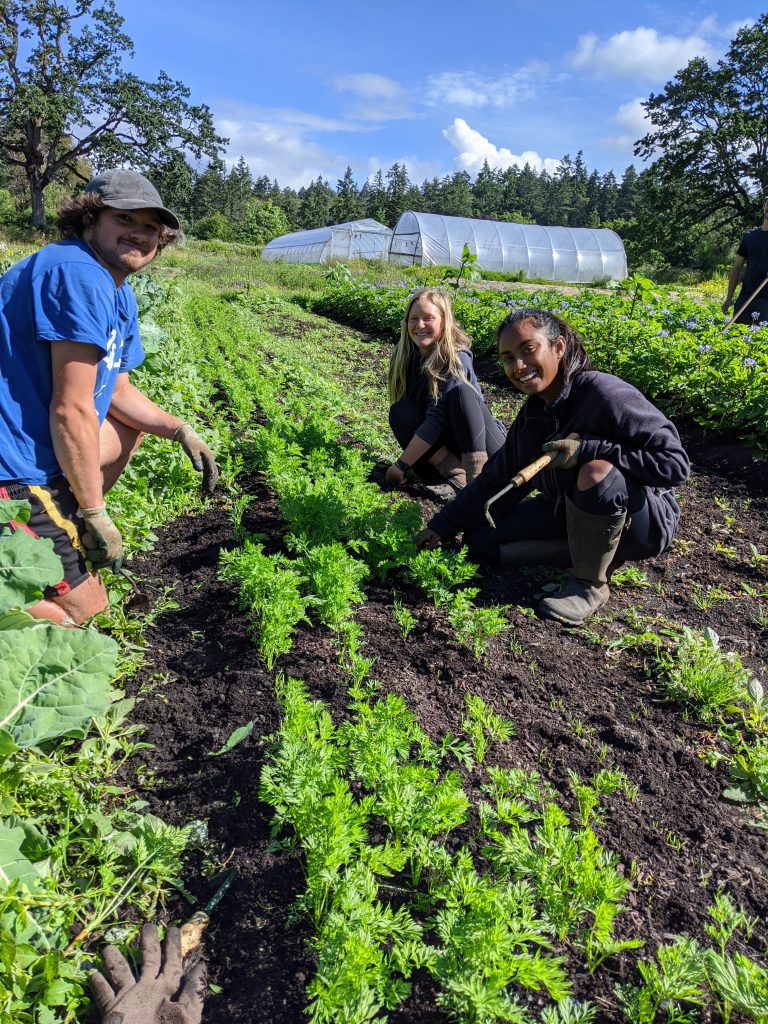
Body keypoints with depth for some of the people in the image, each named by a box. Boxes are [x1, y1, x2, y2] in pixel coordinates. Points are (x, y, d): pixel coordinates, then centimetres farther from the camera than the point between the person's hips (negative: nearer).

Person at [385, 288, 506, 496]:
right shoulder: (404, 357, -3)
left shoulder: (456, 358, -20)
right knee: (400, 411, -19)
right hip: (443, 444, 5)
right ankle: (456, 474, -27)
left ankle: (476, 477, -36)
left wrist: (401, 465, -26)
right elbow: (400, 409, -3)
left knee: (460, 392, -29)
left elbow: (436, 419, -26)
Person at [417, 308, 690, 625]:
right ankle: (593, 550, 0)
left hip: (644, 519, -7)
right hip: (569, 513, 7)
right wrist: (443, 526, 1)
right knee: (481, 539, 0)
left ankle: (589, 585, -16)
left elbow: (674, 463, -27)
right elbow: (496, 480, 5)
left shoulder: (605, 394, -24)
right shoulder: (531, 415, -2)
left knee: (597, 471, -39)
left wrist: (588, 448, -32)